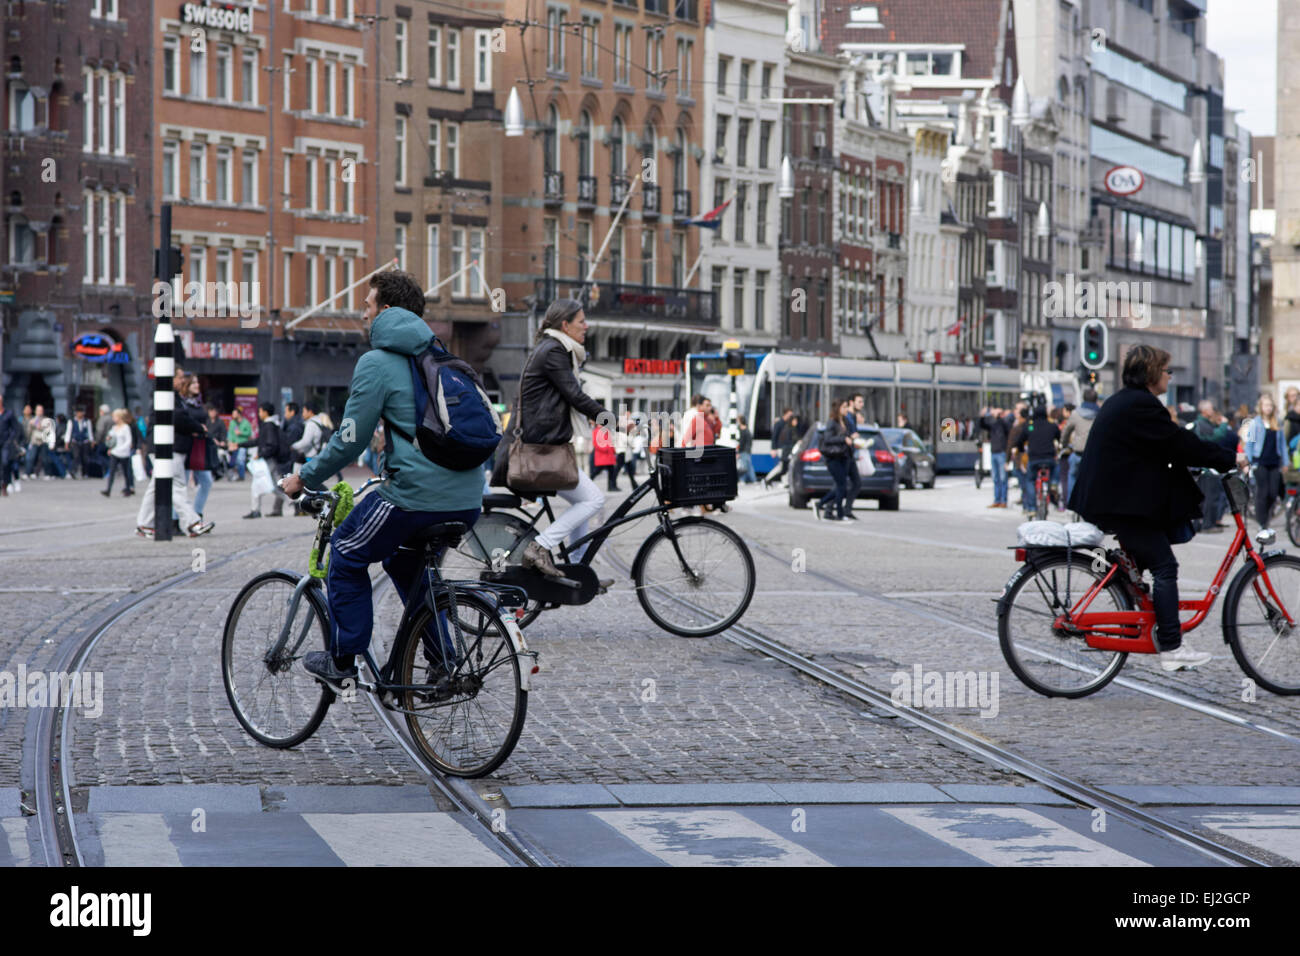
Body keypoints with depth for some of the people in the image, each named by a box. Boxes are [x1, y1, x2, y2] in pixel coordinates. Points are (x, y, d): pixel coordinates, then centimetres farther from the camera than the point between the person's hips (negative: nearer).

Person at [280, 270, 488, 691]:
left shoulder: (377, 363, -5)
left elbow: (351, 440, -5)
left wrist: (304, 478, 8)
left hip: (417, 494, -7)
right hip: (468, 498, 7)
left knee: (347, 554, 13)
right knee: (403, 560, 29)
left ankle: (342, 662, 14)